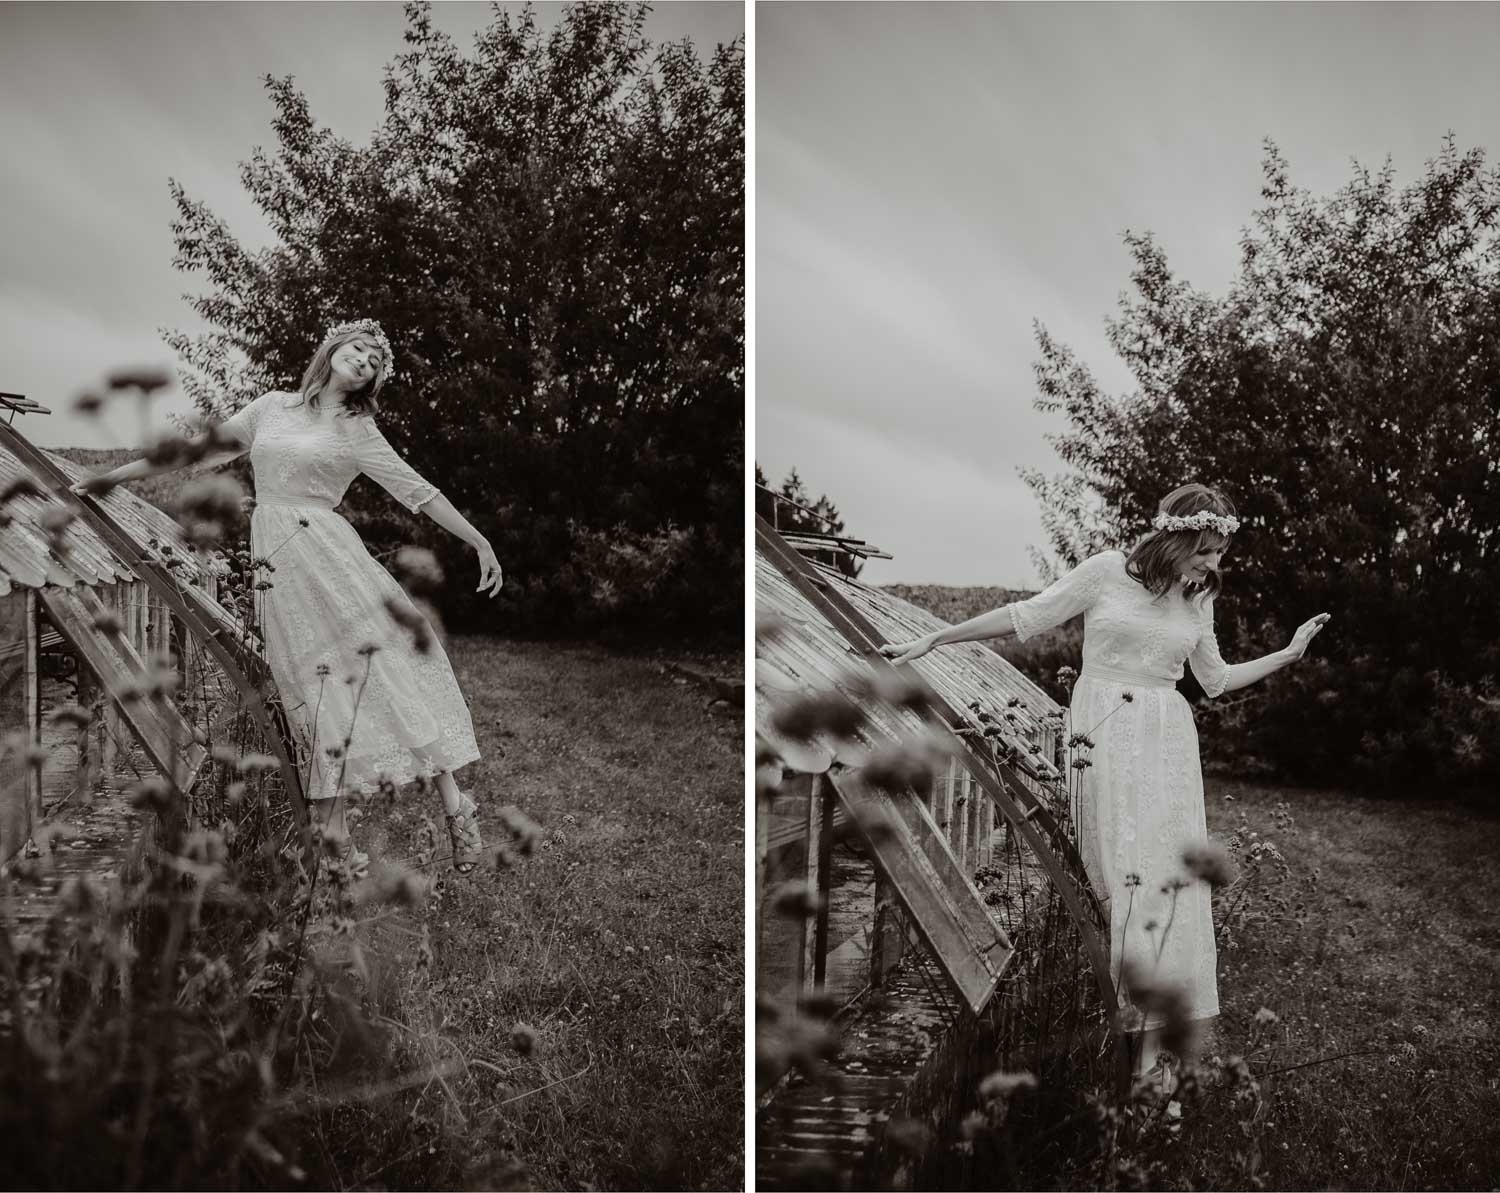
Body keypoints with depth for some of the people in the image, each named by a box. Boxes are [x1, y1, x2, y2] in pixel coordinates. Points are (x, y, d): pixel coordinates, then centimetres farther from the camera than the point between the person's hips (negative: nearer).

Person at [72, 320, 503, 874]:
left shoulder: (358, 432, 10)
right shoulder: (271, 407, 15)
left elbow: (417, 491, 7)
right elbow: (200, 450, 20)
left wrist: (479, 541, 0)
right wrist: (104, 478, 22)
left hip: (327, 551, -1)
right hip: (276, 565, 1)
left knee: (393, 660, -12)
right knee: (317, 687, -3)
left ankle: (453, 804, -6)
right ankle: (335, 834, 1)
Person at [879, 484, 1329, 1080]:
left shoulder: (1198, 600, 11)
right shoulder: (1107, 572, -3)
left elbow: (1217, 679, 22)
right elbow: (1027, 616, 0)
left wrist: (1288, 653, 15)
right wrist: (931, 641, -1)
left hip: (1167, 740, 3)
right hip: (1103, 735, -3)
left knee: (1167, 876, -5)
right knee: (1118, 873, -8)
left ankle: (1152, 1041, -2)